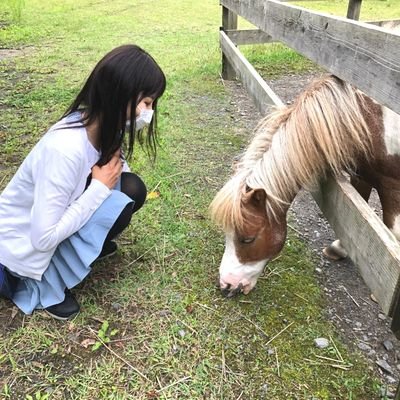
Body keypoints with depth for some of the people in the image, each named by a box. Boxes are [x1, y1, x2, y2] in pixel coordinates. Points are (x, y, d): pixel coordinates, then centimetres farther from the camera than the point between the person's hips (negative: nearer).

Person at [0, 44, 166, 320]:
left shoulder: (101, 126, -12)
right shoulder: (66, 149, -36)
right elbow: (44, 238, -32)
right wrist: (100, 187, -27)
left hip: (58, 218, 7)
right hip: (24, 243, -6)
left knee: (132, 188, -13)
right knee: (117, 206, -26)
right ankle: (45, 281, -5)